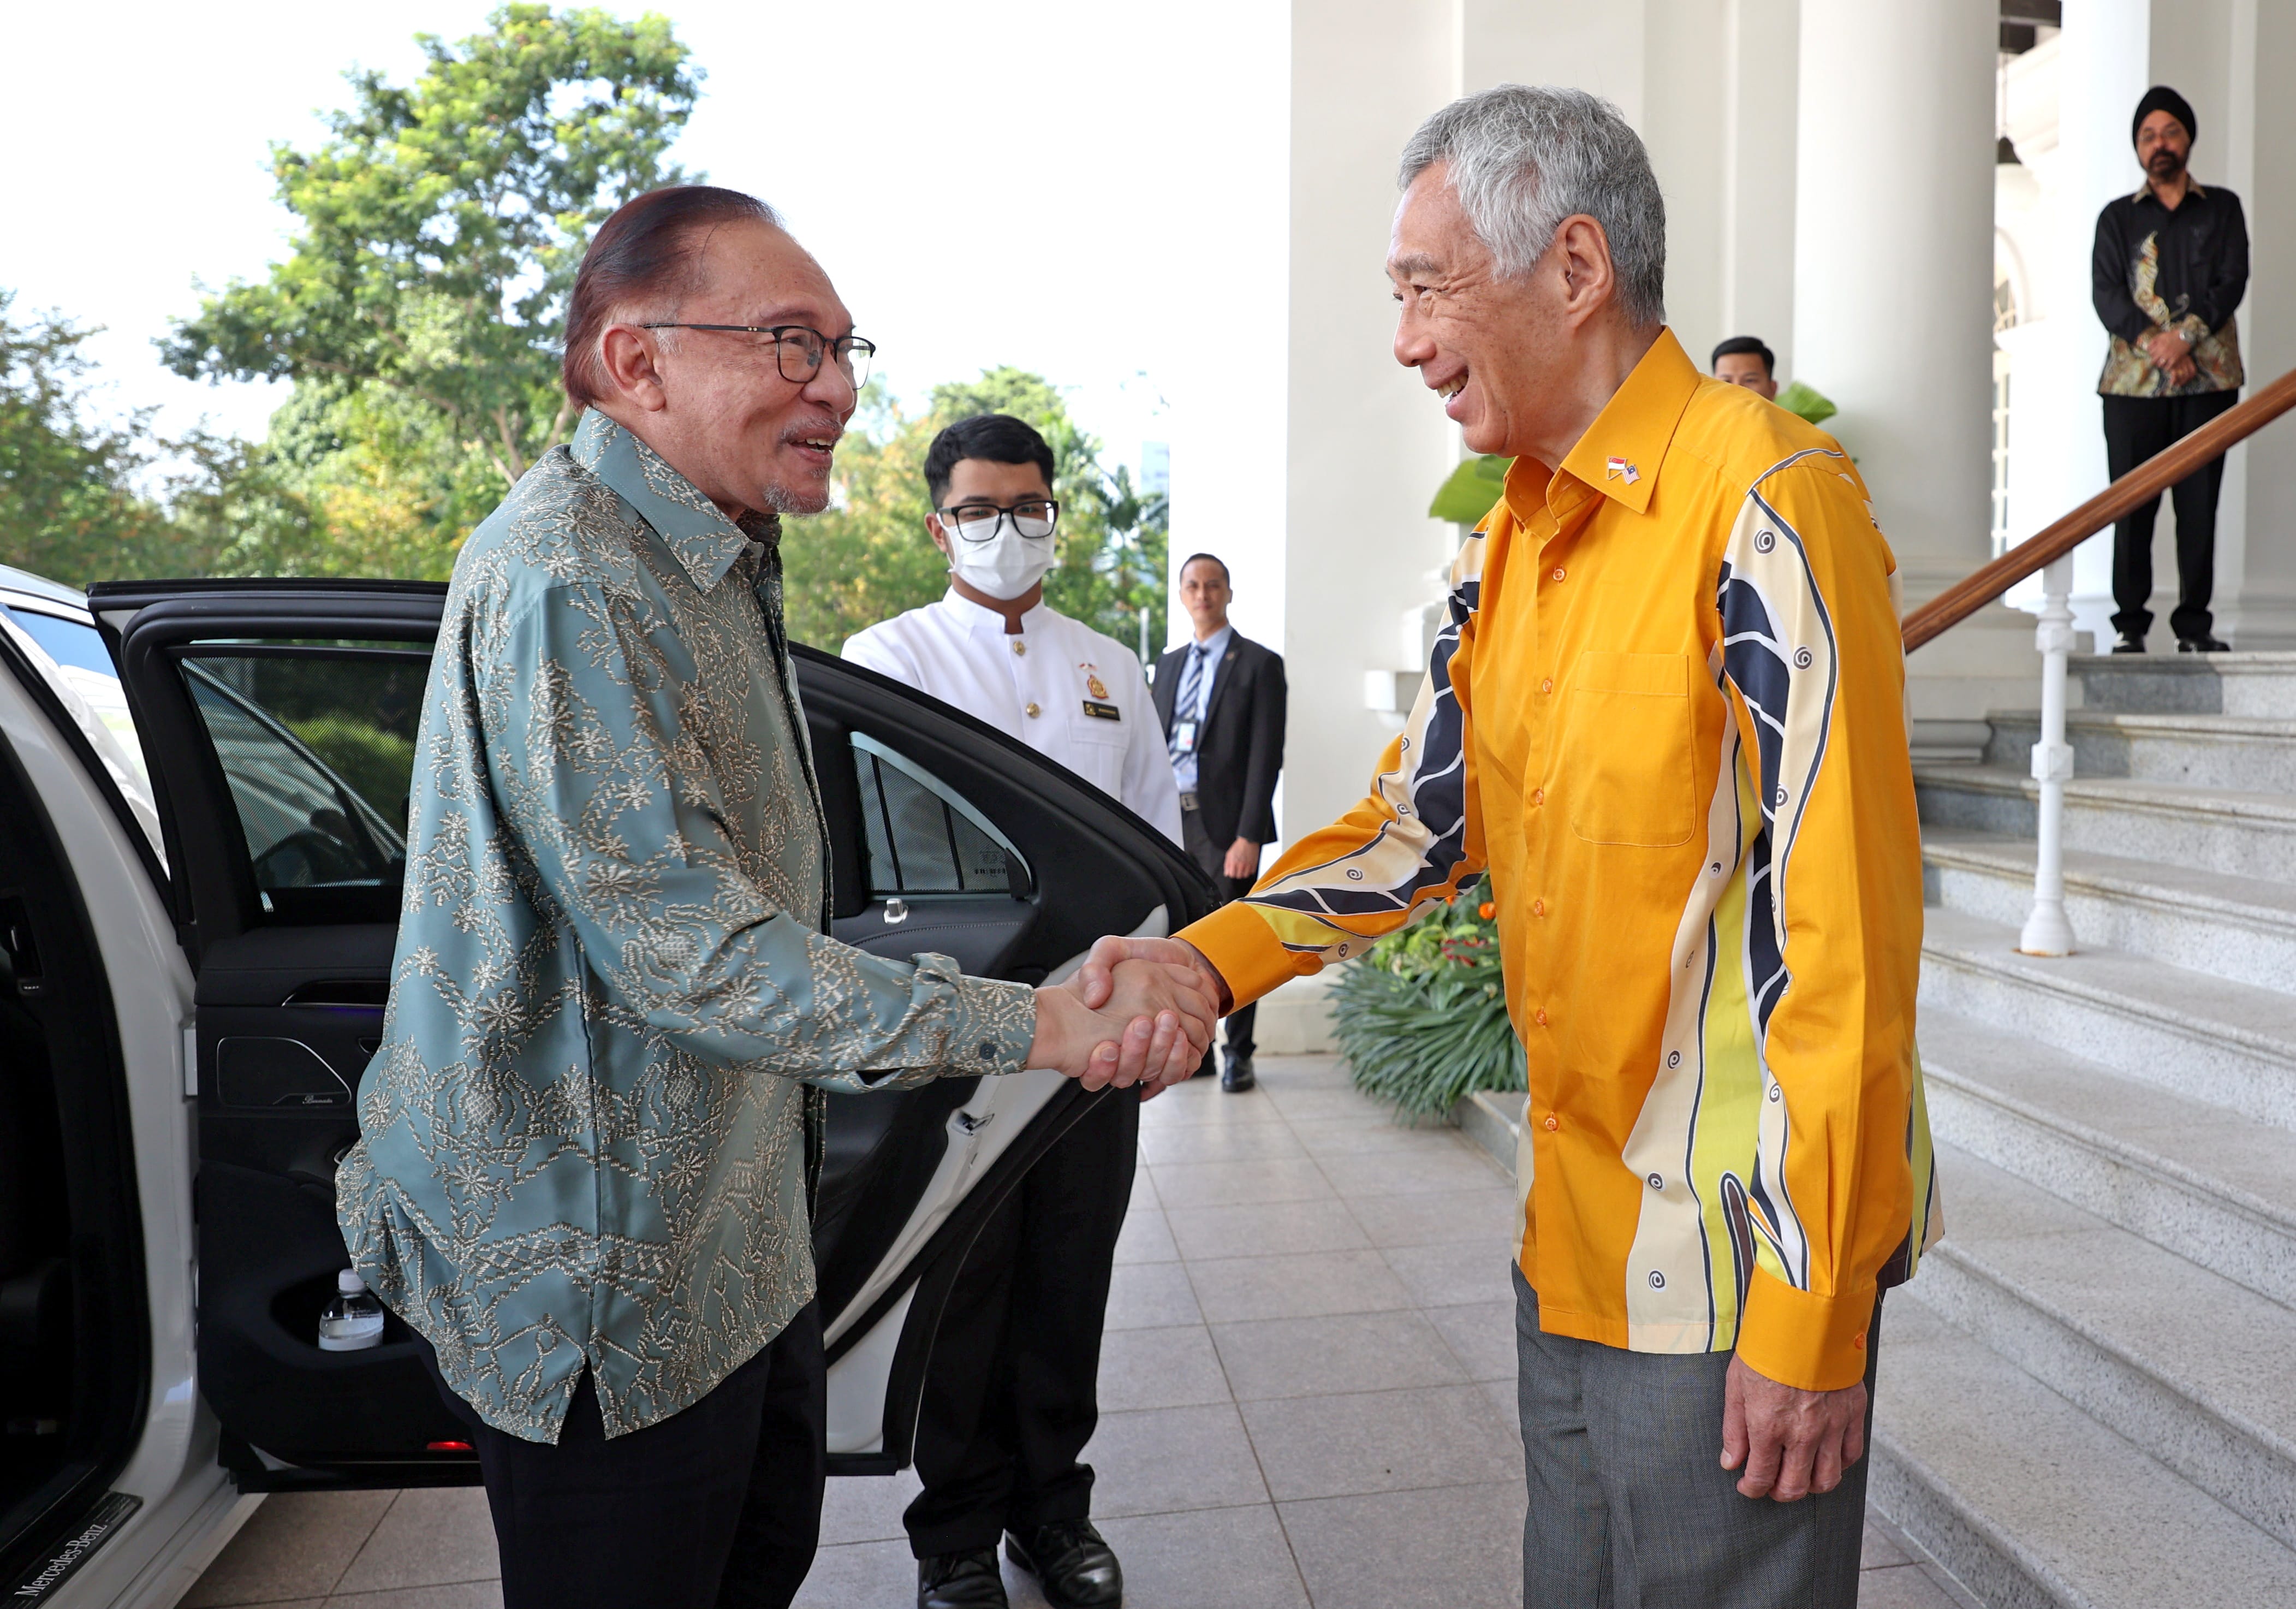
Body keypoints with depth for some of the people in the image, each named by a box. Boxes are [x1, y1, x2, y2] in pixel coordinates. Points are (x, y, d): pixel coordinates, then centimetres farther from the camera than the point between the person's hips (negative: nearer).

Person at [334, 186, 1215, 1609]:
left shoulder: (712, 565, 11)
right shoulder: (568, 581, -23)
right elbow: (690, 952, -29)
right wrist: (1036, 1026, -30)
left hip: (731, 1228, 10)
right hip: (608, 1273, -10)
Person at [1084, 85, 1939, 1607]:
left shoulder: (1765, 504, -18)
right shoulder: (1513, 541, 8)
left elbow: (1840, 932, -21)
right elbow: (1423, 824, 11)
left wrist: (1812, 1313, -18)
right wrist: (1208, 956, -3)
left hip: (1738, 1255, -8)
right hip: (1575, 1239, 8)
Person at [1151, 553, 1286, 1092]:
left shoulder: (1259, 664, -2)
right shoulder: (1169, 665, 16)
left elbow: (1266, 757, -8)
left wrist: (1248, 836, -15)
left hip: (1226, 824, -5)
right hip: (1171, 822, 5)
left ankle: (1238, 1053, 14)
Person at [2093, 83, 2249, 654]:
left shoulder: (2222, 208, 14)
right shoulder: (2118, 217, 13)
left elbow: (2233, 281, 2)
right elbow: (2105, 292, 0)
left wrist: (2184, 336, -14)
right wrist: (2156, 346, -13)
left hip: (2208, 377, 1)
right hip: (2133, 378, 0)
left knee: (2200, 505, 0)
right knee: (2132, 506, -3)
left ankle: (2195, 624, 4)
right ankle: (2130, 624, 3)